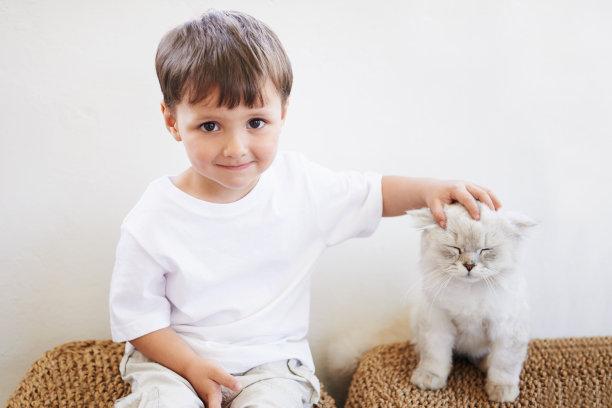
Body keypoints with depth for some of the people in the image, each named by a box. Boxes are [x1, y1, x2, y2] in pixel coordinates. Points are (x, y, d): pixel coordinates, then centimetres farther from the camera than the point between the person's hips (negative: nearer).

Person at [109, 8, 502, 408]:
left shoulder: (298, 182, -10)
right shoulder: (151, 224, -17)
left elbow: (370, 193, 4)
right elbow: (137, 316, -8)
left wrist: (429, 189, -13)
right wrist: (191, 367, -18)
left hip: (271, 358, 2)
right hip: (172, 356, -2)